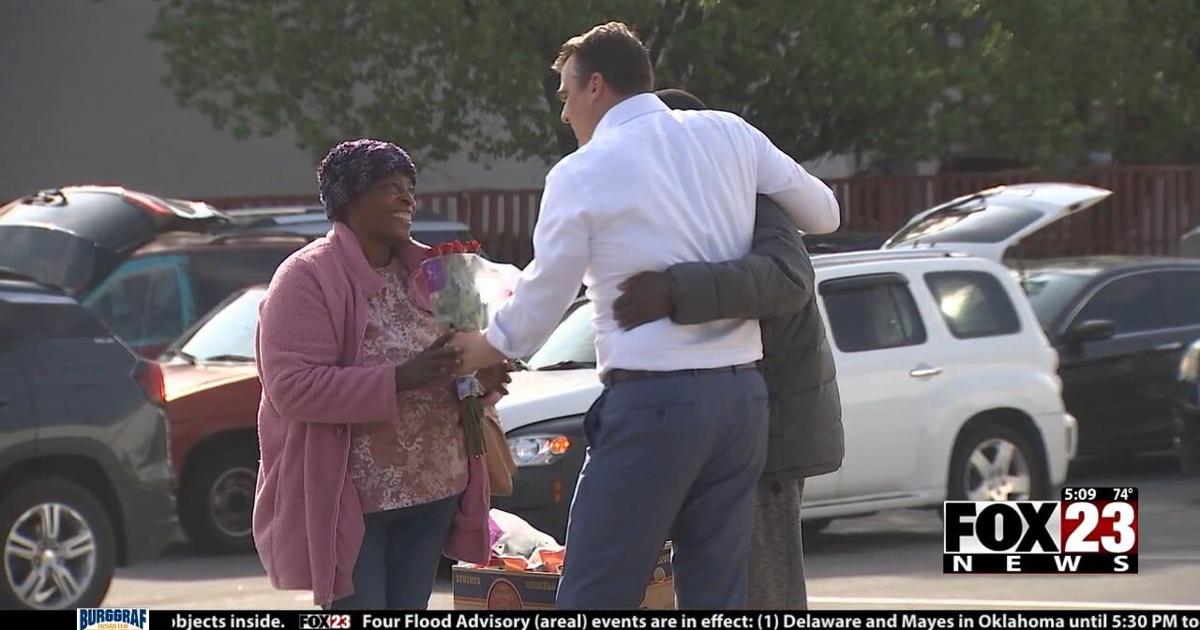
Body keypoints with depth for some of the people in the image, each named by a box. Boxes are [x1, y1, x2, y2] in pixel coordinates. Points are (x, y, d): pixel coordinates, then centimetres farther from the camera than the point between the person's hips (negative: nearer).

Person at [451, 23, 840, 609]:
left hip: (651, 399, -5)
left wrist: (488, 346, 25)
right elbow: (823, 213, 17)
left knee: (595, 596, -2)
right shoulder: (730, 135, 8)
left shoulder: (581, 174, -3)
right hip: (742, 395, 5)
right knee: (717, 595, 8)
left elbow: (545, 294, 5)